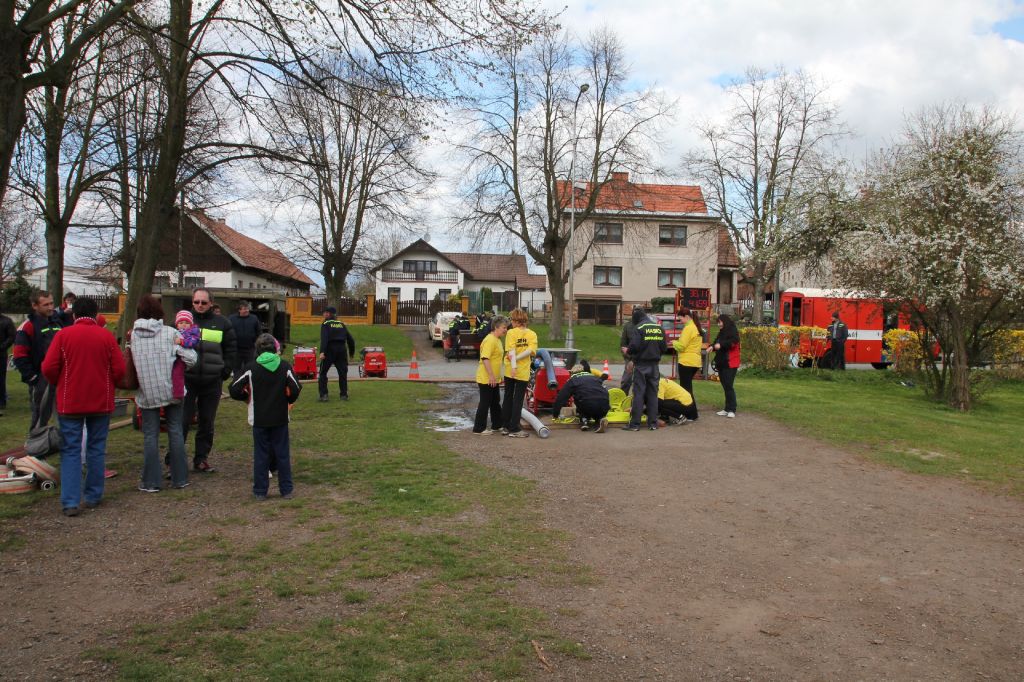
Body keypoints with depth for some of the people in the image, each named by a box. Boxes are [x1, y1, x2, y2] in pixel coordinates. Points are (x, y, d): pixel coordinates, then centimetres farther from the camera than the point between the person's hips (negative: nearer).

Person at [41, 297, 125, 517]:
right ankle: (93, 496, 19)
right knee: (96, 449, 12)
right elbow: (119, 369, -5)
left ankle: (70, 502, -2)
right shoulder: (107, 336, -3)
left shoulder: (63, 335, -5)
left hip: (70, 402, -1)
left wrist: (60, 385, 11)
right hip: (101, 402, 1)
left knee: (70, 451, 4)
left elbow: (48, 368, -8)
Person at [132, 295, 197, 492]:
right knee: (175, 431, 9)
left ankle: (151, 482, 9)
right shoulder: (170, 333, -6)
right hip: (171, 390, 0)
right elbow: (191, 359, -10)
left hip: (146, 393, 1)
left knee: (150, 435, 6)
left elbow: (128, 362, 6)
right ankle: (180, 478, 14)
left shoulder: (132, 335, -1)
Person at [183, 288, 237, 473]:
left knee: (207, 423, 9)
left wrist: (225, 371, 1)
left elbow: (231, 349, 10)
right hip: (186, 380, -1)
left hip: (212, 381, 1)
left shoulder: (222, 323, 6)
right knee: (182, 421, -3)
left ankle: (201, 459, 20)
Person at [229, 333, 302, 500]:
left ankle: (260, 491, 12)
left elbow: (234, 390, -7)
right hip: (280, 418, 1)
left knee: (261, 455, 7)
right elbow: (296, 389, -5)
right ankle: (286, 490, 13)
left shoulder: (251, 367, -7)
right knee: (283, 453, 9)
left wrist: (248, 397, 12)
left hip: (259, 419, -1)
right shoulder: (285, 366, -4)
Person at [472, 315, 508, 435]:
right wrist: (491, 376, -28)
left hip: (494, 379, 10)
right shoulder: (490, 340, -19)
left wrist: (497, 376, 25)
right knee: (485, 403, -2)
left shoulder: (497, 340, 14)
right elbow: (485, 358, -26)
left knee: (495, 403, 17)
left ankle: (497, 426, 28)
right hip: (486, 379, -10)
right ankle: (479, 428, 6)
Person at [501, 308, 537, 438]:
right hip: (523, 372, 0)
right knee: (518, 400, 4)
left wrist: (513, 365, -25)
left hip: (510, 371, 0)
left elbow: (511, 350, -18)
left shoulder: (511, 332, -6)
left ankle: (505, 425, 23)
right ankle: (514, 429, 3)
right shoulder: (532, 334, -1)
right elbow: (530, 351, -15)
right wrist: (516, 359, -15)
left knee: (508, 397, 15)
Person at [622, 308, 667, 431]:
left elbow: (635, 346, -19)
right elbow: (664, 347, 8)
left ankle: (635, 423, -1)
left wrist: (627, 351, 1)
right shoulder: (659, 328, 8)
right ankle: (653, 423, 12)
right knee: (653, 393, 10)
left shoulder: (638, 328, -10)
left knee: (638, 393, -2)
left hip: (641, 364, -5)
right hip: (654, 365, 5)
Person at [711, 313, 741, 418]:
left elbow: (733, 342, -22)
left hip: (730, 364, -8)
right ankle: (727, 409, 12)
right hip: (722, 363, 8)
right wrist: (712, 347, -2)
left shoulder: (733, 331, -6)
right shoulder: (721, 332, 20)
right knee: (725, 386, 9)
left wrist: (721, 345, -27)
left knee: (729, 386, -11)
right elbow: (717, 343, 19)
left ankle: (732, 410, -9)